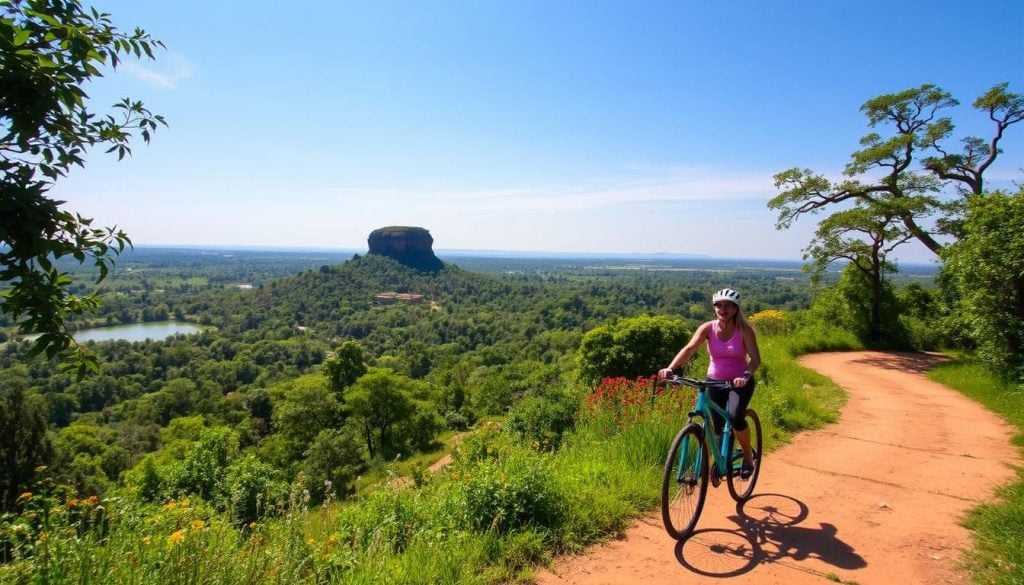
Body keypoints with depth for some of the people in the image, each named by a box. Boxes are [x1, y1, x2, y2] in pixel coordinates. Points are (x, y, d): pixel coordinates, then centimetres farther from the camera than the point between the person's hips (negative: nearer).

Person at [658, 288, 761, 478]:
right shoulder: (708, 328, -10)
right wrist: (670, 368, -40)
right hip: (715, 382, 2)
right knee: (719, 426, 3)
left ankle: (748, 455, 3)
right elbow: (689, 349, -24)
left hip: (740, 382, -2)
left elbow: (755, 358, -21)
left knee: (735, 417, -24)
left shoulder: (744, 330, -13)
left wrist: (745, 376, -42)